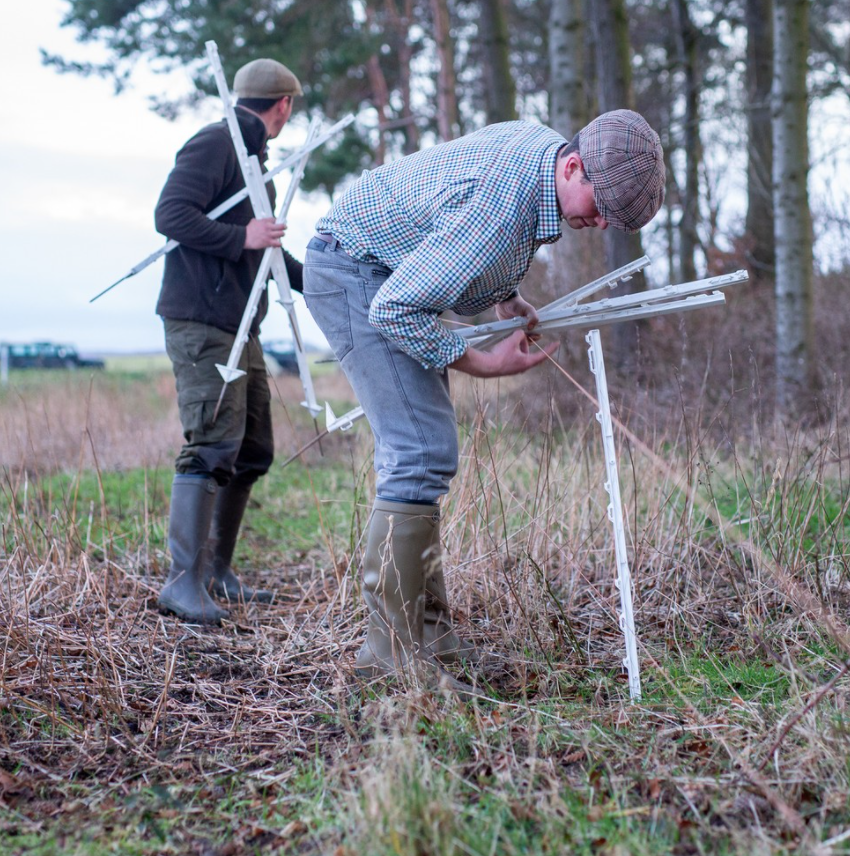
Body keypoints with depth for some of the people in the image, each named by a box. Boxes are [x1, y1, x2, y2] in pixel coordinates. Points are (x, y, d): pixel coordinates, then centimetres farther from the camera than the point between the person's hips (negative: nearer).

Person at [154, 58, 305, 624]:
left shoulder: (254, 155, 24)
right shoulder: (215, 143, -8)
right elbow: (171, 215, -18)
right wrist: (241, 237, -23)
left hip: (240, 326, 10)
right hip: (201, 322, -10)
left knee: (252, 450, 11)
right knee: (214, 444, -17)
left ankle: (218, 571, 19)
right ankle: (184, 579, -15)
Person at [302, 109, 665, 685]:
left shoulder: (545, 147, -3)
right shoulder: (500, 208, -33)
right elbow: (393, 308, -29)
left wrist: (504, 298, 7)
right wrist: (483, 364, -20)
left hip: (389, 276, 10)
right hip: (355, 273, -10)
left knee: (419, 453, 9)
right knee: (423, 453, -19)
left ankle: (427, 630, 15)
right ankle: (394, 655, -16)